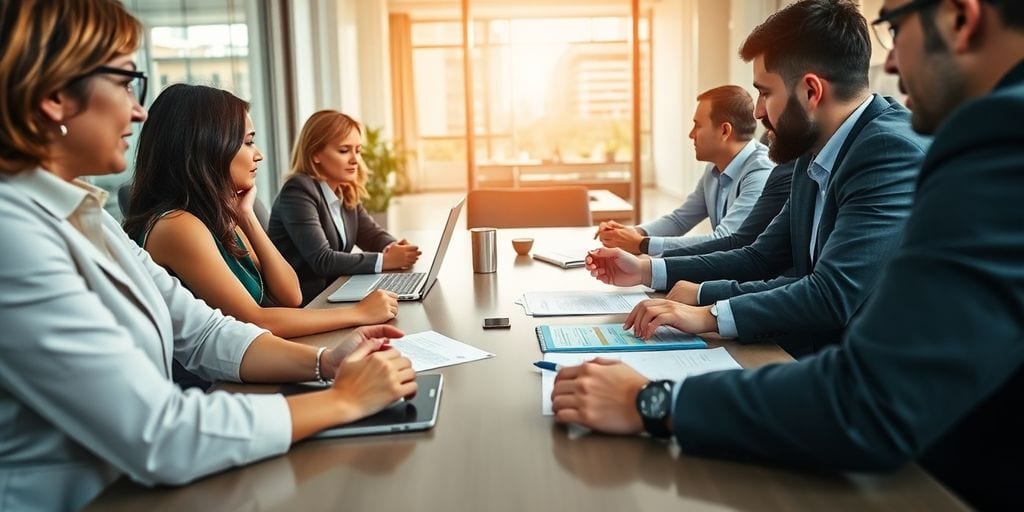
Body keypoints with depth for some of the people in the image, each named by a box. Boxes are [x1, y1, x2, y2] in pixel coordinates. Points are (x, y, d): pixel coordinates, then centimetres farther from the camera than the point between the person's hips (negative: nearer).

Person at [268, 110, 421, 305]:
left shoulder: (346, 193, 8)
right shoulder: (298, 191, -16)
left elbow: (372, 234, 12)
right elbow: (322, 260, -23)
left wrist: (395, 248, -10)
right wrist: (384, 261, -23)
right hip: (302, 303, -7)